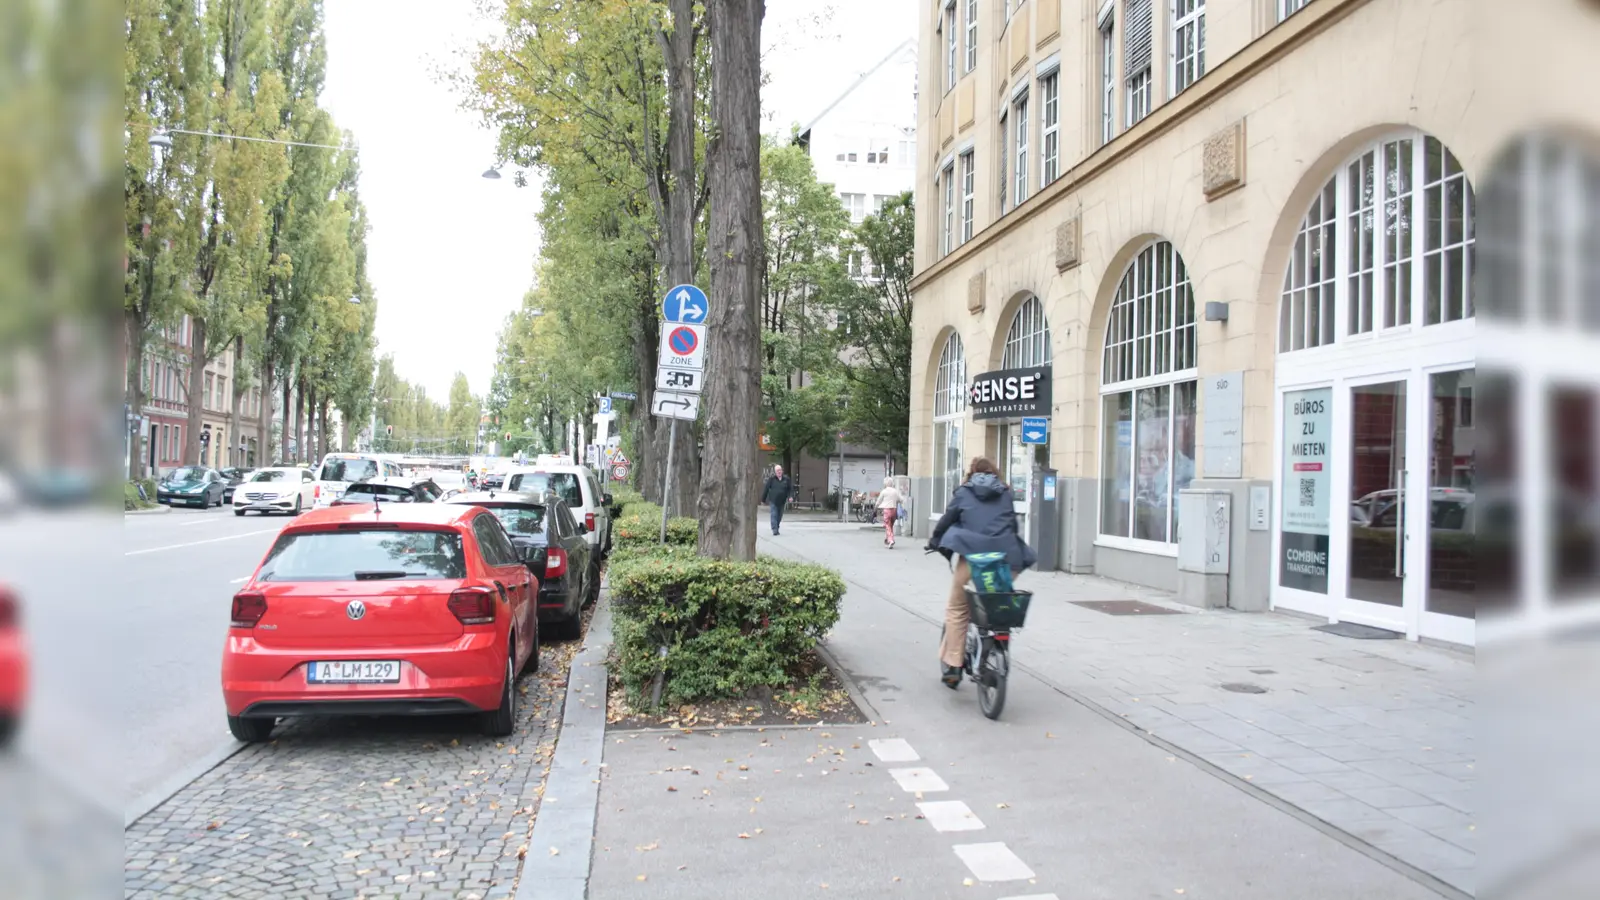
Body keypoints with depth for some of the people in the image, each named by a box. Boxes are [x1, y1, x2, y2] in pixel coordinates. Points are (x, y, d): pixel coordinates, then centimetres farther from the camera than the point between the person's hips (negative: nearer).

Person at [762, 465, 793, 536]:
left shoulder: (786, 479, 5)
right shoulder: (771, 479, -3)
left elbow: (791, 489, 6)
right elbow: (766, 489, -1)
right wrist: (763, 499, 0)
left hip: (782, 501, 3)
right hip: (773, 501, -3)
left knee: (779, 516, 10)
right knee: (774, 515, -11)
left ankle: (776, 529, 24)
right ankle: (774, 530, -13)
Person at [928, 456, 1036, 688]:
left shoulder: (964, 492, 13)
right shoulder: (1006, 492, 20)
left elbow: (946, 519, 15)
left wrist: (934, 541, 31)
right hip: (1005, 557, 3)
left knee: (957, 609, 6)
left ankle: (953, 665, 1)